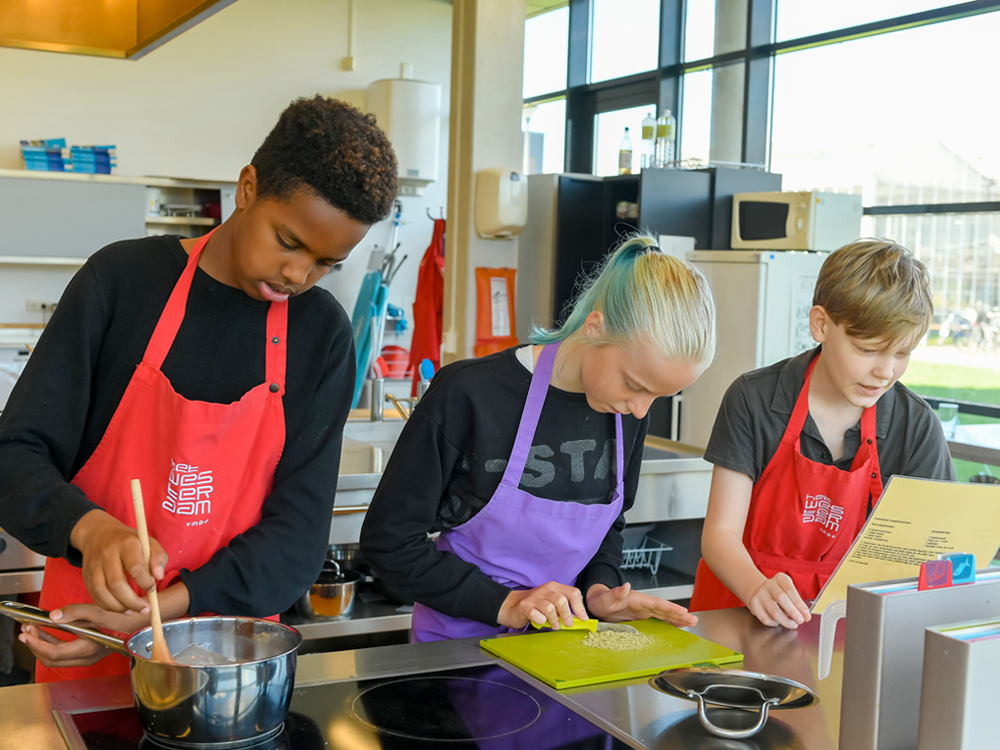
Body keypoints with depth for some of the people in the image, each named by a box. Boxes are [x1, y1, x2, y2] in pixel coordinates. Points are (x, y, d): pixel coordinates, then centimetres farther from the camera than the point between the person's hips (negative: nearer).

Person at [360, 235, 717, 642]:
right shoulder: (469, 394, -17)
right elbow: (388, 540, -12)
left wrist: (599, 589, -4)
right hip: (461, 642, -3)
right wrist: (504, 604, -19)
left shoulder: (628, 413, -1)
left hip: (561, 648, 3)